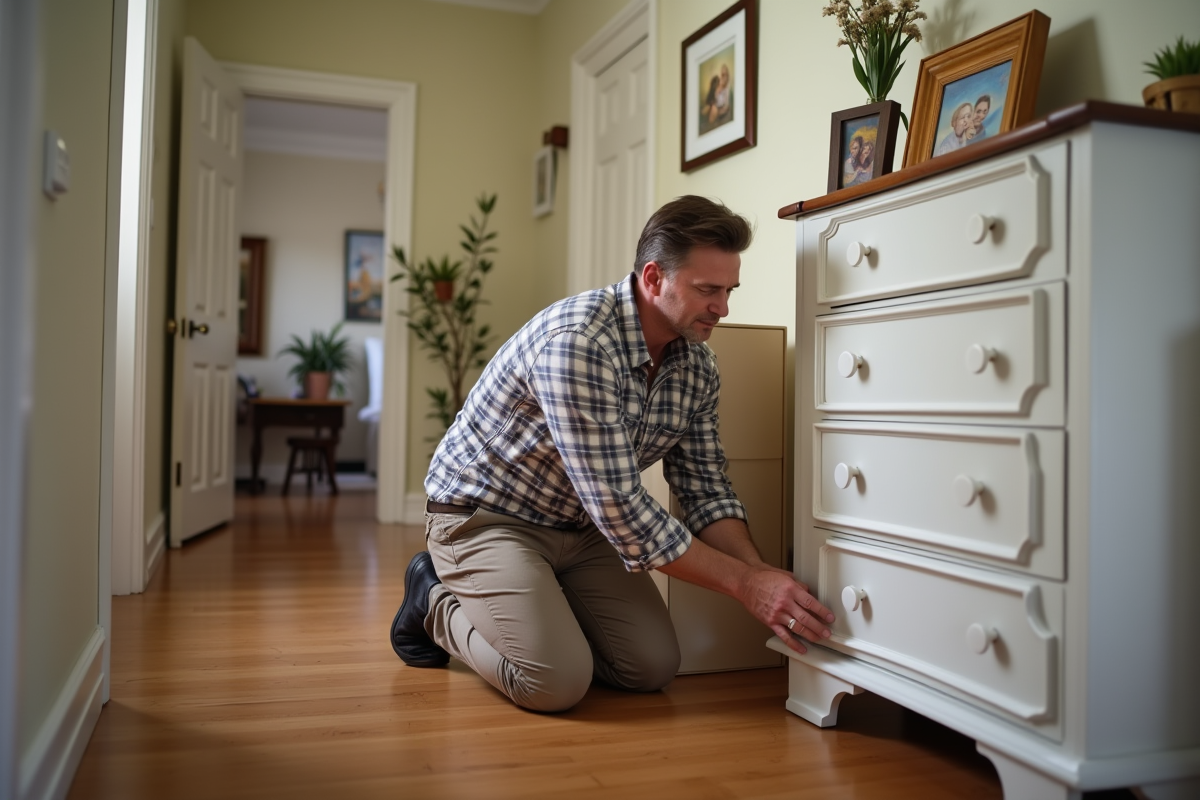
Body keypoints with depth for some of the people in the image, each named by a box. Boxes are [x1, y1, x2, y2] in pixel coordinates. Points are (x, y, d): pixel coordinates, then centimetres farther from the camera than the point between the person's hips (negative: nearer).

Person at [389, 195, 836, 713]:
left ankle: (537, 606, 20)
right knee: (557, 684, -21)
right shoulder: (576, 341, -32)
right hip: (485, 515, -7)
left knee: (653, 668, -5)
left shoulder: (697, 364, -6)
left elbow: (706, 491, -1)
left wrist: (763, 574, -18)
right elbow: (621, 511, -33)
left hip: (582, 528, 7)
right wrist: (746, 583, -28)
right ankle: (438, 602, 7)